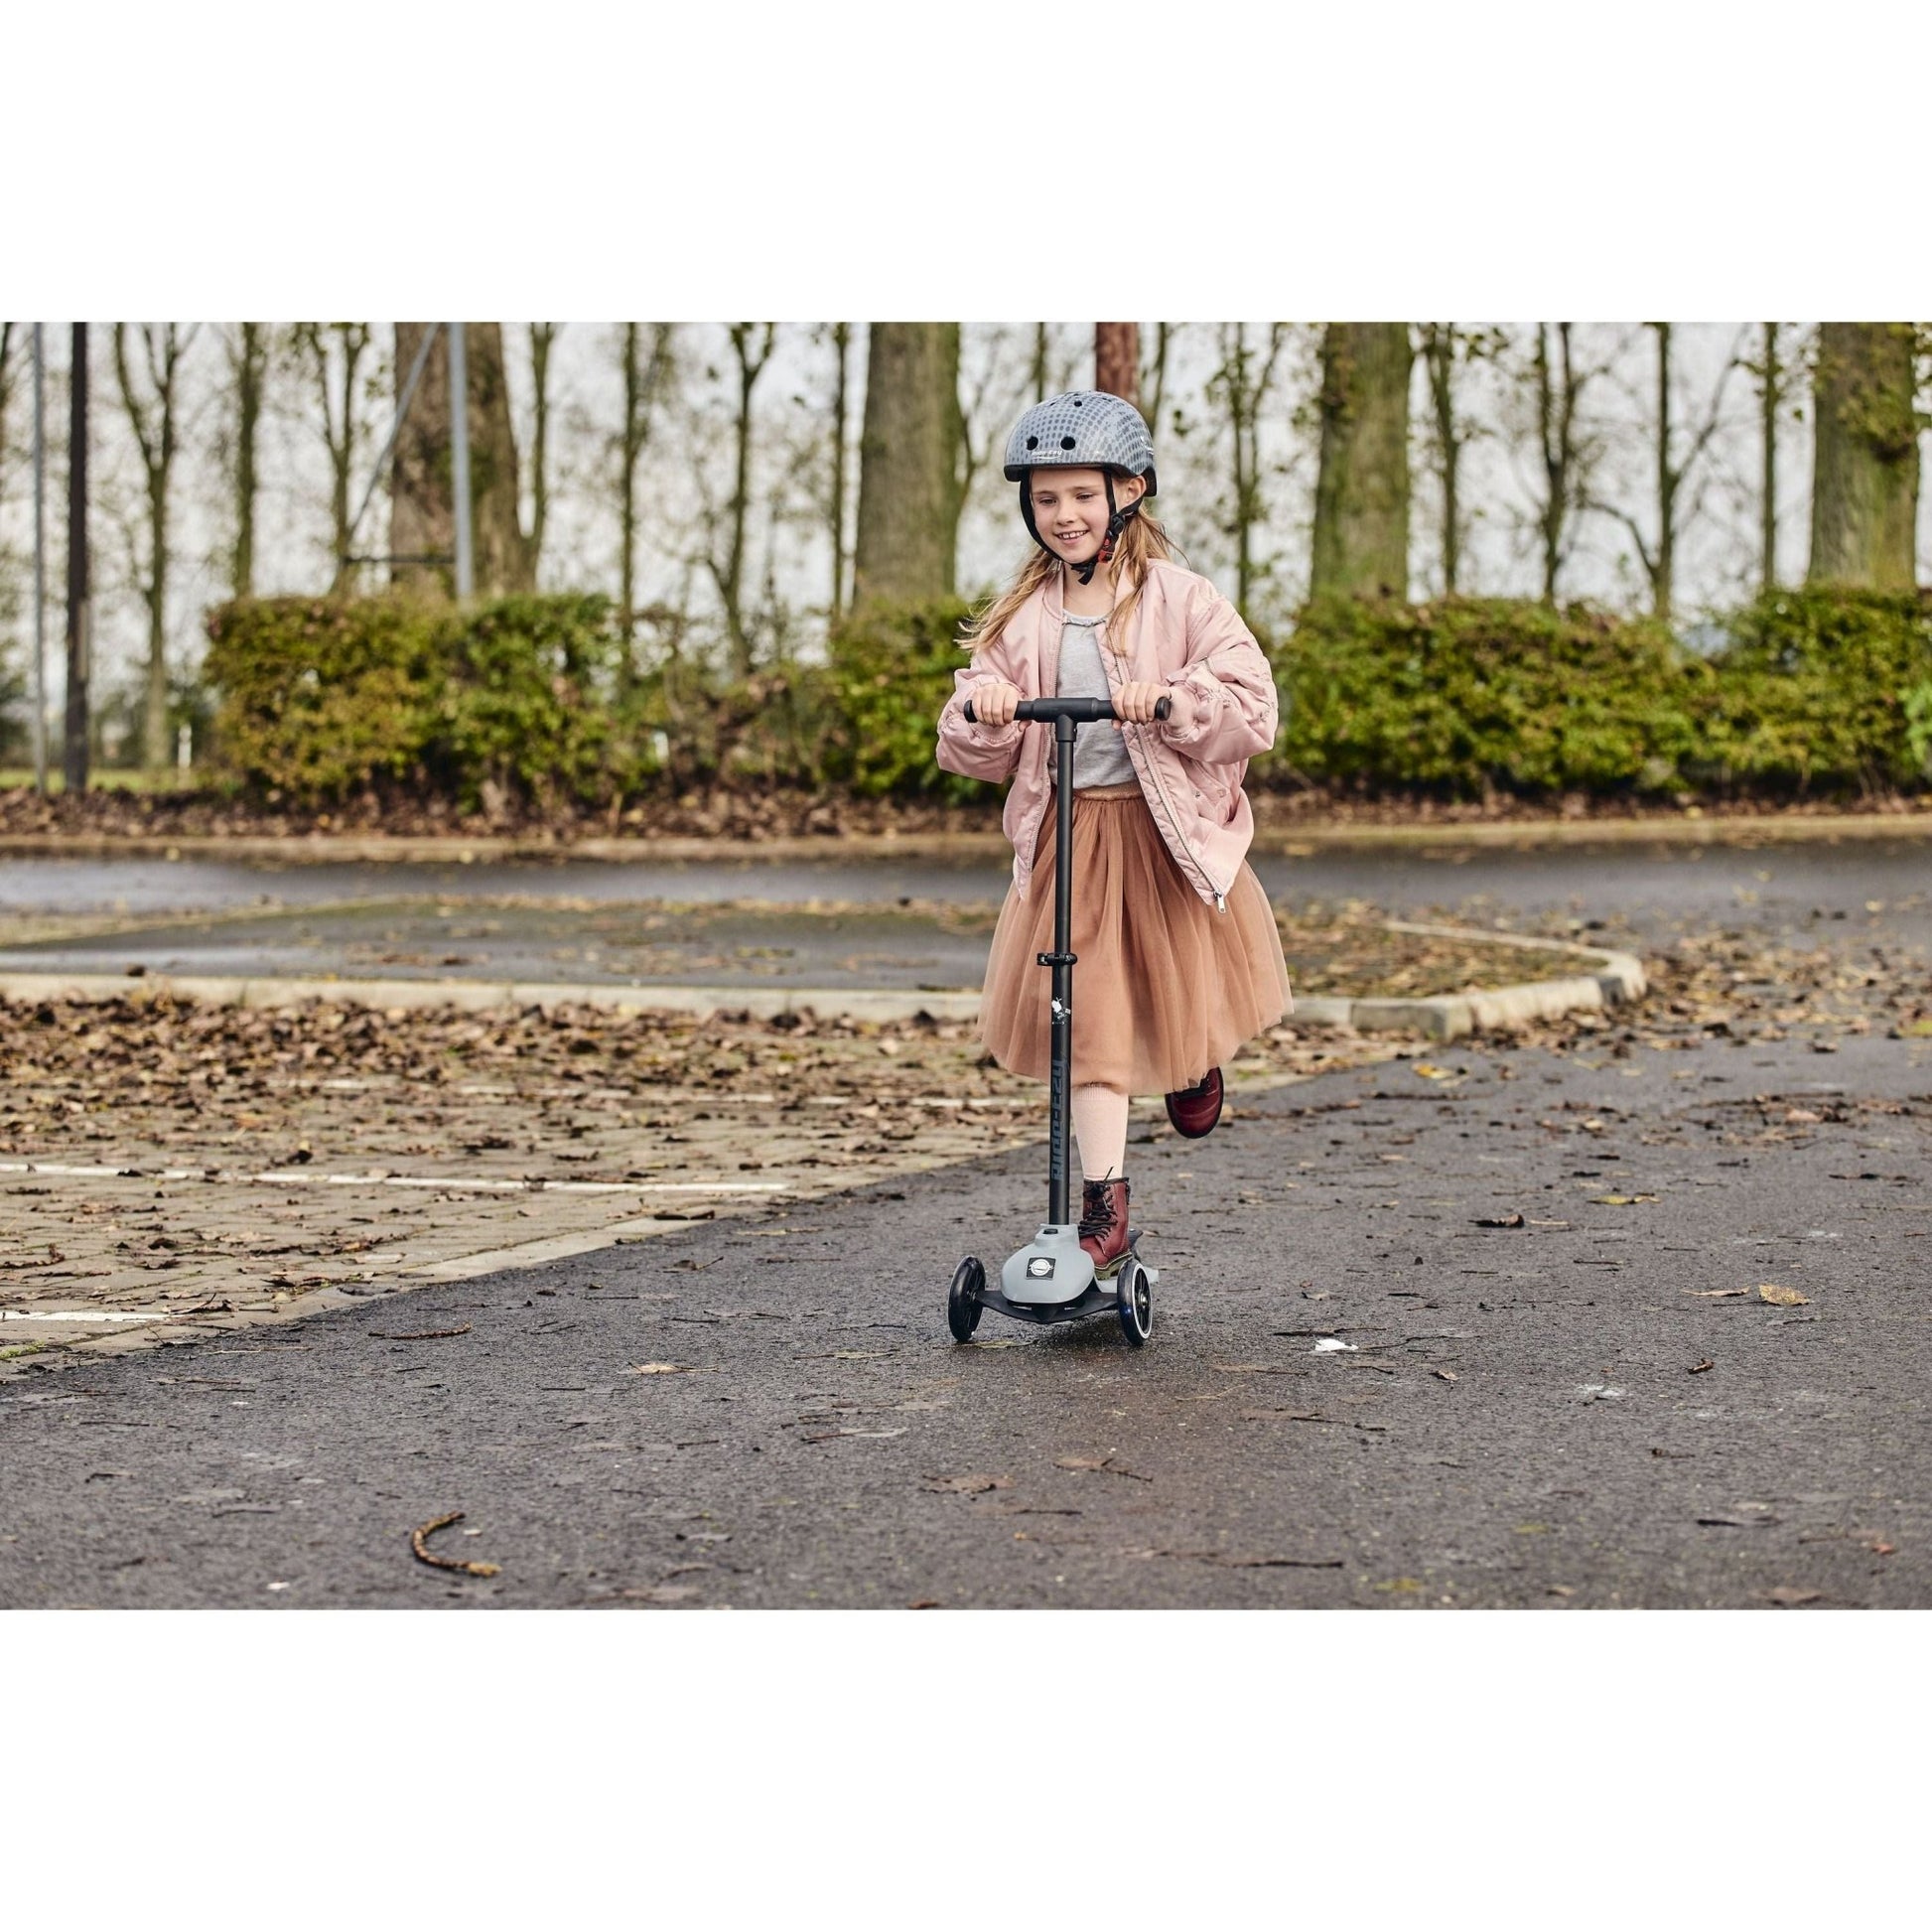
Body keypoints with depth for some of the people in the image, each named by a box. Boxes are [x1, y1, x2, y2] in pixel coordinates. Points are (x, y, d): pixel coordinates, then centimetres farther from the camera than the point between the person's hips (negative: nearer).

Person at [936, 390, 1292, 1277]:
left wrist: (1171, 700, -28)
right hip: (1065, 838, 2)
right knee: (1086, 1020, -2)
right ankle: (1104, 1206, 3)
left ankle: (1195, 1064, 50)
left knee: (1180, 989, 11)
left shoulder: (1180, 599, -4)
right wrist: (982, 711, -17)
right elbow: (977, 755, 5)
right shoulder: (1020, 615, 6)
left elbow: (1252, 709, -12)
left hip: (1169, 831, -2)